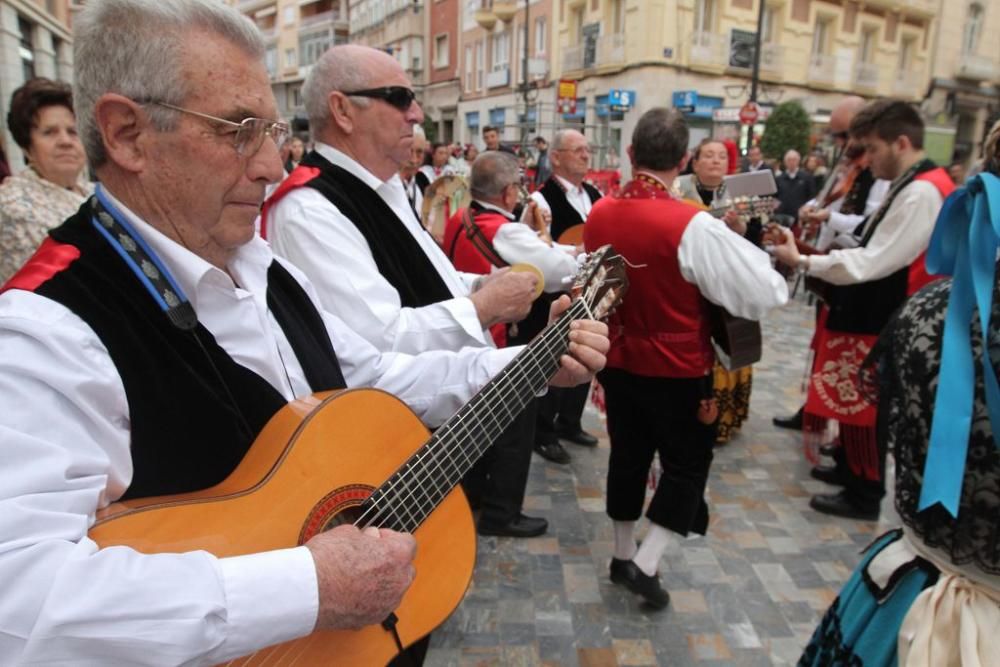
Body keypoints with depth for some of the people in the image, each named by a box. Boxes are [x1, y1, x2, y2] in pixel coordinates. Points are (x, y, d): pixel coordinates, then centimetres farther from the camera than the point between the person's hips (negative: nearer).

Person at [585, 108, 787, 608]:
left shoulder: (599, 214, -6)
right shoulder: (693, 225, -23)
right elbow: (765, 295, -20)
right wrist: (735, 241, -4)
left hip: (617, 361, 5)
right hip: (678, 370, -5)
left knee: (627, 455, 19)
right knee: (686, 464, 15)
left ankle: (623, 556, 34)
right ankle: (645, 563, 13)